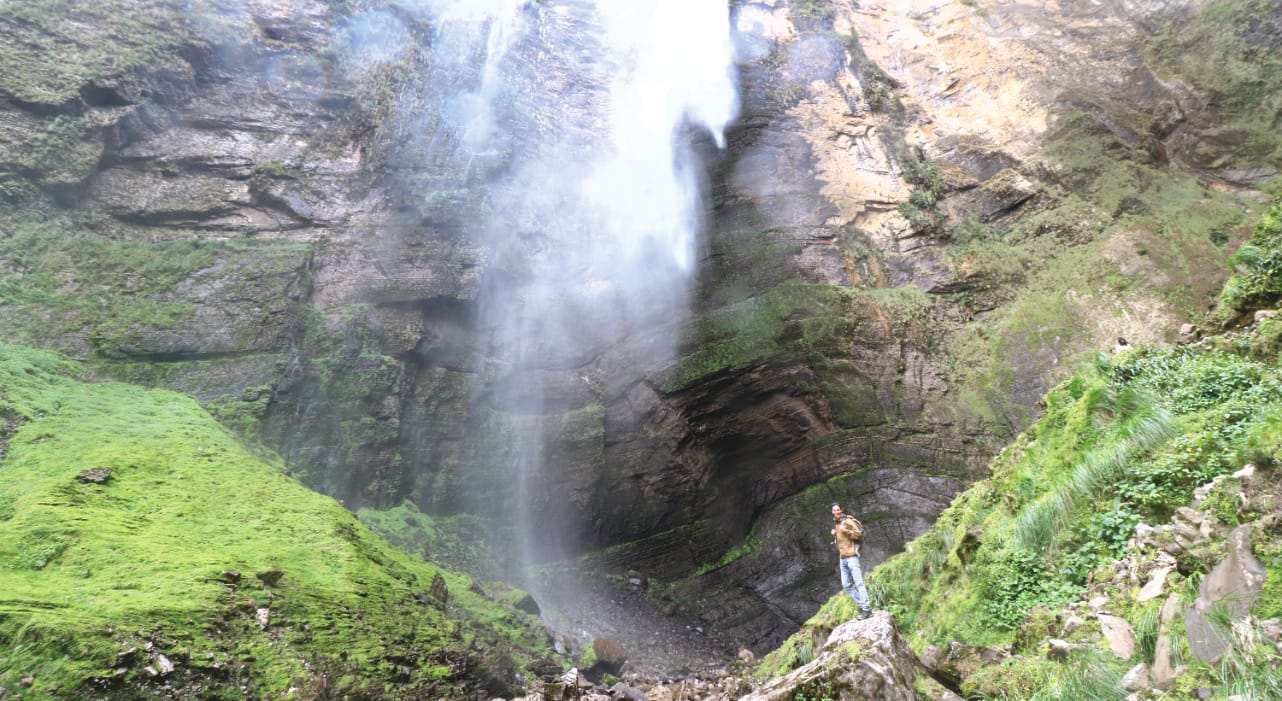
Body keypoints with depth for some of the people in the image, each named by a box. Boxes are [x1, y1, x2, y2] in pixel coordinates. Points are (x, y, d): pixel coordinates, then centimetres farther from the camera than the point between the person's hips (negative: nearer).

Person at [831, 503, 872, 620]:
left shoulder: (848, 521, -5)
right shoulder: (836, 524, 18)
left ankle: (866, 609, -9)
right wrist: (835, 534, 11)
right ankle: (862, 606, 12)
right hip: (842, 558, 8)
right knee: (847, 585, 6)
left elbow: (859, 534, -11)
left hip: (851, 556, -8)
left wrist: (846, 531, -20)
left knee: (858, 583, -10)